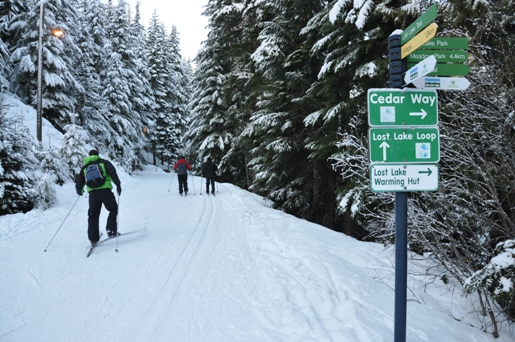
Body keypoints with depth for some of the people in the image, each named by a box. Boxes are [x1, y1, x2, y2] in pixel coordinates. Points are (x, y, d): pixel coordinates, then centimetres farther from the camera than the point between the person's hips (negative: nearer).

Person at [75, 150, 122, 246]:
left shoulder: (84, 167, 20)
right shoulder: (104, 162, 10)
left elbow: (79, 181, 22)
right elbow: (113, 173, -5)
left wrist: (79, 191, 40)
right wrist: (118, 185, -5)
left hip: (92, 193, 3)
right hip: (105, 190, -3)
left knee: (93, 216, 10)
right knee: (113, 209, 15)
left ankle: (93, 238, 7)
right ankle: (111, 230, 0)